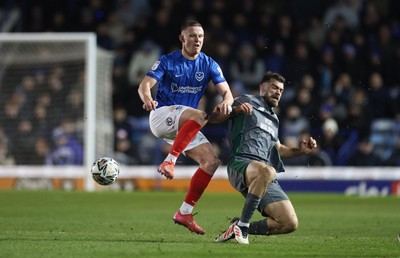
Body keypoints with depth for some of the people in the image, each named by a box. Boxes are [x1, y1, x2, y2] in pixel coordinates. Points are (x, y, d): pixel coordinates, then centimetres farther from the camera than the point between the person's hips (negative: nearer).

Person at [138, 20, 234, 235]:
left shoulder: (209, 64, 6)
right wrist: (147, 99, -38)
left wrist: (226, 102, -28)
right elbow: (145, 85, -13)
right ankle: (169, 162, -36)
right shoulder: (167, 61, -3)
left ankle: (185, 213, -7)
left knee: (212, 161, -11)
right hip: (162, 115, -6)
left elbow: (226, 92, -3)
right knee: (199, 116, -35)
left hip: (184, 127, 6)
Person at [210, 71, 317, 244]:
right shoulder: (248, 102, 12)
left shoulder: (273, 119, 33)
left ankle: (238, 229, 6)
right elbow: (213, 118, 4)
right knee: (267, 171, -44)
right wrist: (235, 109, -15)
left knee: (290, 223, -10)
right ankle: (242, 224, -30)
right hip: (241, 164, -7)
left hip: (267, 180, 7)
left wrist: (300, 150, 21)